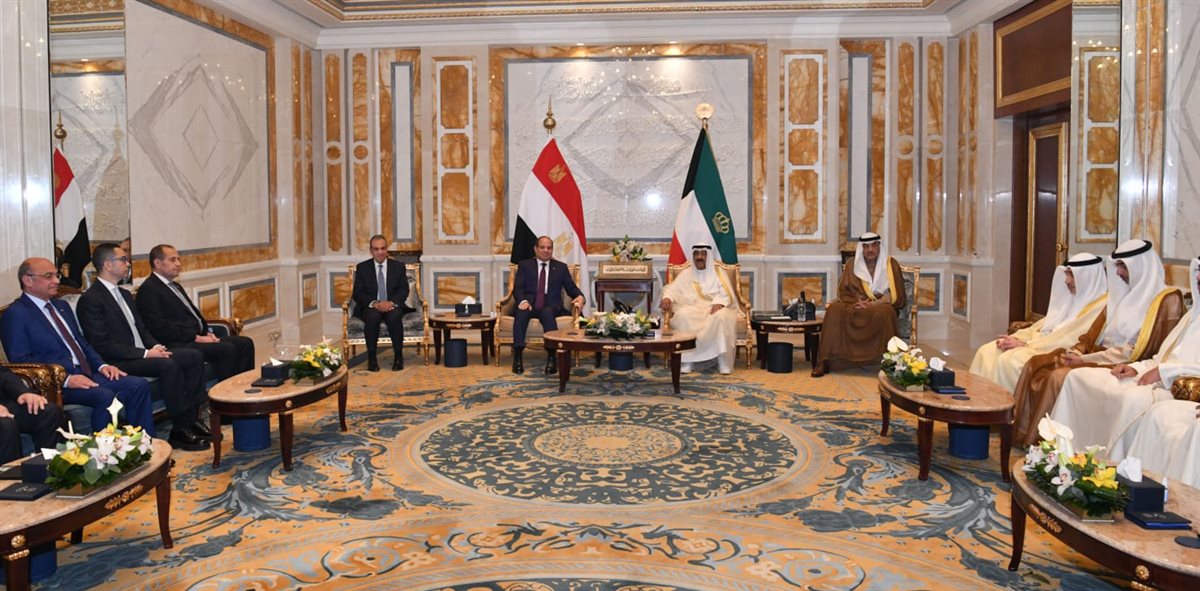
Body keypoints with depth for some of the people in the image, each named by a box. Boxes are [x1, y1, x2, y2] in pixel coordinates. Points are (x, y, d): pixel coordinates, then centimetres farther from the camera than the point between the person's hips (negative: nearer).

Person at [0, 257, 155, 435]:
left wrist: (101, 365, 4)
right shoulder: (15, 315, -4)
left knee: (139, 385, -12)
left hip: (87, 374, 8)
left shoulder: (61, 306, 20)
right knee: (106, 397, -32)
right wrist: (66, 379, -21)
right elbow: (20, 361, -13)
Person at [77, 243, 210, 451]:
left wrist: (156, 346, 0)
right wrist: (145, 353, -20)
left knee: (194, 356, -7)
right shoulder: (90, 300, -10)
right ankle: (180, 430, -24)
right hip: (118, 362, -9)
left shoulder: (125, 294, 19)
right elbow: (102, 345, -18)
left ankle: (191, 417, -7)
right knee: (168, 365, -31)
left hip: (143, 354, 9)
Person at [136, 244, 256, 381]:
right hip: (178, 345, -9)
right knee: (227, 349, -27)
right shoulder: (148, 290, -6)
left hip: (197, 337, 9)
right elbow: (160, 328, -16)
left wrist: (207, 333, 5)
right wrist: (197, 338, -17)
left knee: (245, 343, -6)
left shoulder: (175, 286, 24)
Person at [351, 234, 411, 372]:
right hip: (370, 307, 0)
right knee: (373, 316, -35)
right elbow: (357, 293, -1)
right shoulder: (362, 267, 7)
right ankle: (371, 358, -23)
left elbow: (404, 290, 1)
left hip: (393, 306, 0)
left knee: (395, 316, -35)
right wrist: (374, 303, -20)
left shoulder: (398, 266, 9)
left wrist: (391, 302, -19)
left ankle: (398, 357, -22)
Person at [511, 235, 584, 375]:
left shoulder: (561, 267, 17)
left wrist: (580, 296, -13)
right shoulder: (524, 265, 14)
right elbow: (517, 288, 2)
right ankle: (518, 356, -36)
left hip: (551, 306, 0)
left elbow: (572, 288, 12)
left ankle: (551, 357, -42)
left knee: (547, 313, -37)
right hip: (529, 304, 0)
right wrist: (523, 300, -21)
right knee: (521, 313, -35)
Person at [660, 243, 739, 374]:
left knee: (722, 316, -36)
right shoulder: (685, 274, 17)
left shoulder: (718, 274, 12)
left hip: (714, 309, -1)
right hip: (691, 310, 1)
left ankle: (723, 361, -30)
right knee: (683, 316, -34)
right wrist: (667, 298, -17)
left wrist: (720, 303, -25)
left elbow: (727, 294, -2)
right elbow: (672, 289, 7)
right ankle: (687, 359, -28)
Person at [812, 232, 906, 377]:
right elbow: (843, 292, 8)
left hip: (881, 306, -2)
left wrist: (873, 304, -17)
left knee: (885, 312, -38)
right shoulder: (851, 264, 8)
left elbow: (896, 295, -2)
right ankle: (824, 362, -31)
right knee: (834, 309, -29)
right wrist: (856, 302, -14)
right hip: (855, 307, 2)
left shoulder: (891, 264, 2)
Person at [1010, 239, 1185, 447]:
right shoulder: (1122, 294, 18)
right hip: (1098, 355, 8)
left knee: (1059, 376, -29)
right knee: (1036, 363, -10)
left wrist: (1086, 359, -17)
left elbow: (1140, 350, -15)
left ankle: (1038, 442, -19)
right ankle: (1019, 431, -11)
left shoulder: (1167, 299, -7)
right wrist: (1076, 352, -6)